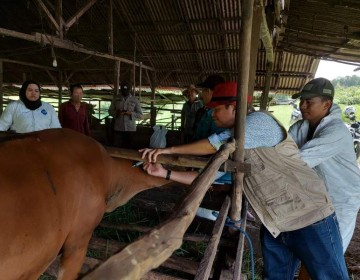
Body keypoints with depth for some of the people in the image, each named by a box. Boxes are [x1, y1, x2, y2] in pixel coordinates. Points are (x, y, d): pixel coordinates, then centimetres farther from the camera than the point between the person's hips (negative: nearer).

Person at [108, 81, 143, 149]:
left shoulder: (135, 100, 1)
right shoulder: (116, 99, 7)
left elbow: (140, 115, -1)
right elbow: (110, 110, 10)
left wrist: (130, 113, -17)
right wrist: (116, 112, -12)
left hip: (130, 129, -1)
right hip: (118, 129, 1)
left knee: (128, 148, 8)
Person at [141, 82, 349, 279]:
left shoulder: (260, 121, -16)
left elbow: (220, 142, -26)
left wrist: (170, 149, -19)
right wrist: (166, 173, -2)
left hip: (311, 221, -7)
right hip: (275, 227, 8)